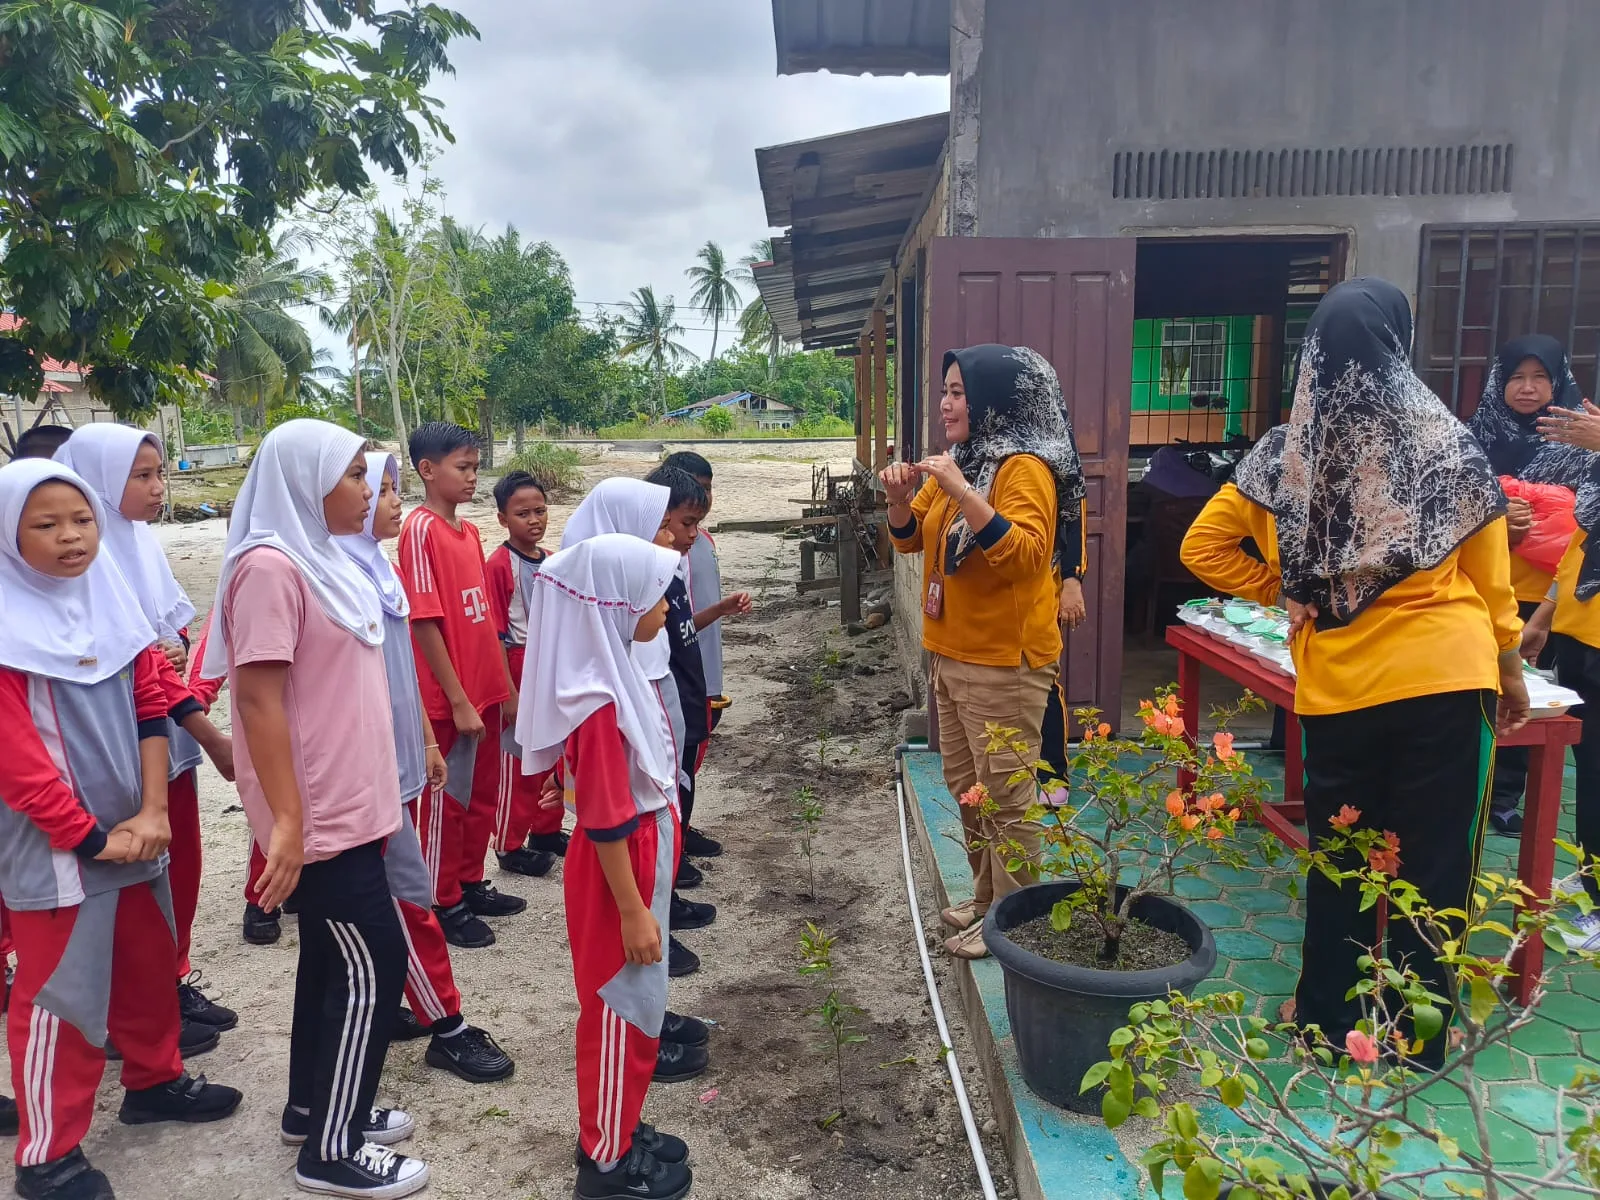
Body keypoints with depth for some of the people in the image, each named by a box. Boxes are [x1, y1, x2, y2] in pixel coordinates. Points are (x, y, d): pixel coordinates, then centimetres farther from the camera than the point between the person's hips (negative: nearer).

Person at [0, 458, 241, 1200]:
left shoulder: (111, 599, 4)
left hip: (132, 832, 6)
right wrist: (89, 836, -14)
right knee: (60, 992, 4)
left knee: (149, 962, 19)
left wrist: (152, 811, -7)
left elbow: (150, 706, 2)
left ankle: (153, 1081, 40)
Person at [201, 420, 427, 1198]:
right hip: (318, 813, -9)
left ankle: (312, 1106, 34)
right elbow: (259, 698, -22)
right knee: (372, 965, -2)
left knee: (333, 956, 18)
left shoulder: (322, 559, 9)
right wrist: (287, 821, -22)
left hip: (347, 802, 9)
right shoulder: (270, 565, -18)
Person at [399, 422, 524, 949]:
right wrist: (459, 701, -18)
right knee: (446, 801, 7)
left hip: (485, 691, 8)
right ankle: (443, 904, 22)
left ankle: (471, 885, 35)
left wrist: (506, 686, 14)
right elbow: (425, 622, -18)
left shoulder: (469, 531, 9)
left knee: (483, 794, 18)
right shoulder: (421, 529, -15)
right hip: (449, 698, -8)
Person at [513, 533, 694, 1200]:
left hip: (639, 863, 9)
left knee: (633, 1009, 21)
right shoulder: (598, 705, -27)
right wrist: (632, 910, -17)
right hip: (619, 875, -9)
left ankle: (616, 1132, 39)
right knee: (621, 1015, 7)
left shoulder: (613, 675, 3)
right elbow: (607, 824, -24)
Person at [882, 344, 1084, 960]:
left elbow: (1024, 554, -28)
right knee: (966, 788, 19)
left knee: (1005, 798, 1)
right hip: (952, 654, 9)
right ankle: (986, 900, 34)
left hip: (1004, 661, -9)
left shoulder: (1024, 467, -15)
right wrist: (901, 496, -3)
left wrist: (961, 492, -34)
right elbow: (910, 538, 17)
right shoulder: (960, 461, 11)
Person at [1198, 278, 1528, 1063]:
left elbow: (1202, 548, 2)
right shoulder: (1446, 442, -3)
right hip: (1445, 673, -1)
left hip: (1337, 683, 1)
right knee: (1434, 855, 11)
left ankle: (1328, 1016, 29)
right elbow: (1490, 576, 4)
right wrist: (1511, 667, 16)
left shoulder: (1286, 453, -1)